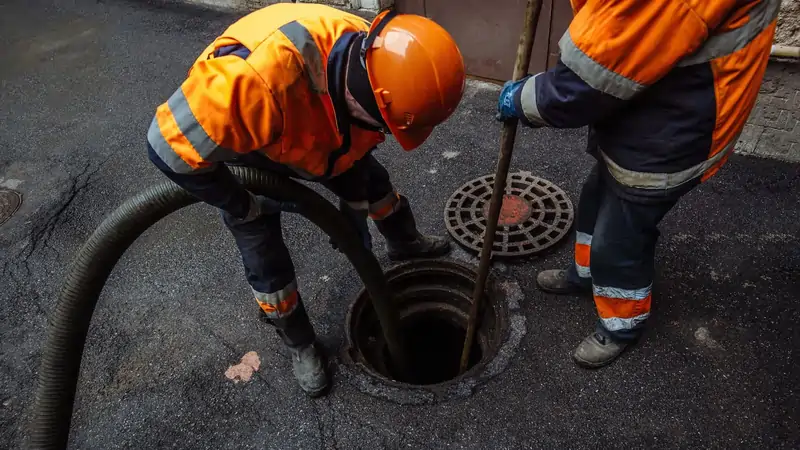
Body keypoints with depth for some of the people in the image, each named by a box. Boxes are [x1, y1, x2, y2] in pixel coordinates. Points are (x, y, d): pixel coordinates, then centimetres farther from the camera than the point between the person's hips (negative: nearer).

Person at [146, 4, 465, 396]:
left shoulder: (370, 58, -28)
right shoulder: (261, 78, -51)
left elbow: (357, 140, -7)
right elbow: (172, 144, -39)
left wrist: (354, 206, 1)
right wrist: (242, 208, -24)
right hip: (233, 140, -5)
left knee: (371, 180, 19)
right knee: (265, 258, -1)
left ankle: (405, 244, 51)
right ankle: (300, 344, 25)